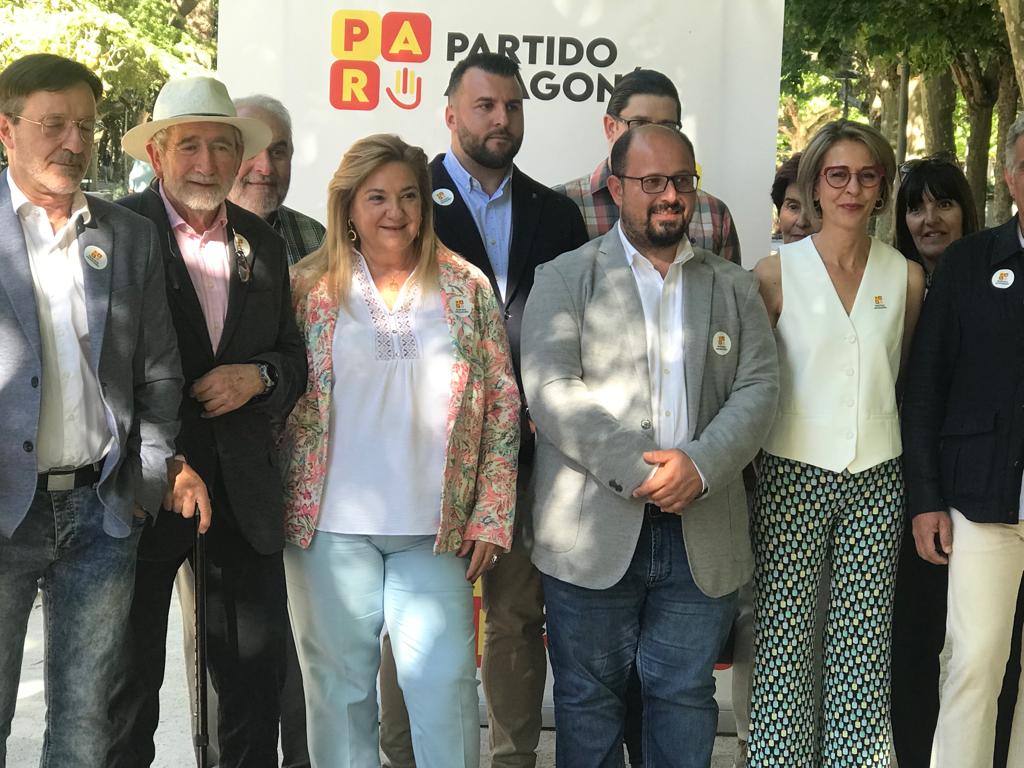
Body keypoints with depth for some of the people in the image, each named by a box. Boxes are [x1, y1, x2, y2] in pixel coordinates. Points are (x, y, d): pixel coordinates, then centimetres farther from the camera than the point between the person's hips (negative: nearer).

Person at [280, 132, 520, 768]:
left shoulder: (466, 287, 5)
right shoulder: (310, 288, 3)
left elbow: (502, 406, 4)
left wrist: (491, 516, -1)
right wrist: (285, 510, 0)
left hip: (437, 527, 0)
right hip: (332, 526, 0)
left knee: (445, 683, -1)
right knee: (340, 685, 8)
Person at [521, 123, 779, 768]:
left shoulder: (734, 287, 14)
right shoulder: (564, 279, 4)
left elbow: (758, 388, 3)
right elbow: (550, 390, -9)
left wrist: (700, 466, -15)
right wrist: (636, 469, -17)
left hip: (703, 535, 3)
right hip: (593, 533, -2)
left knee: (686, 697, 10)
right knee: (589, 700, 7)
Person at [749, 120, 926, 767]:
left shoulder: (907, 277, 6)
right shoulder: (778, 271, -2)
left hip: (877, 480, 2)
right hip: (793, 476, -2)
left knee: (864, 644, 6)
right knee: (784, 641, 0)